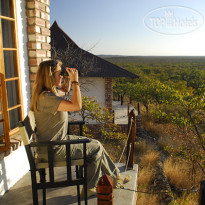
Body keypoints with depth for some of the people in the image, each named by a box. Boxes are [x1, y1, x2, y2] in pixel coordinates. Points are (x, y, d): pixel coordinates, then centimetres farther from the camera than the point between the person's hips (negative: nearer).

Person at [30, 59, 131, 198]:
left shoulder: (50, 92, 4)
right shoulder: (46, 97, -27)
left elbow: (64, 91, 27)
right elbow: (77, 106, -34)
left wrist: (70, 78, 9)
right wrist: (75, 81, -23)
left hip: (60, 140, 10)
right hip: (52, 150, -10)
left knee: (95, 144, 10)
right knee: (97, 148, -2)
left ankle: (116, 176, 23)